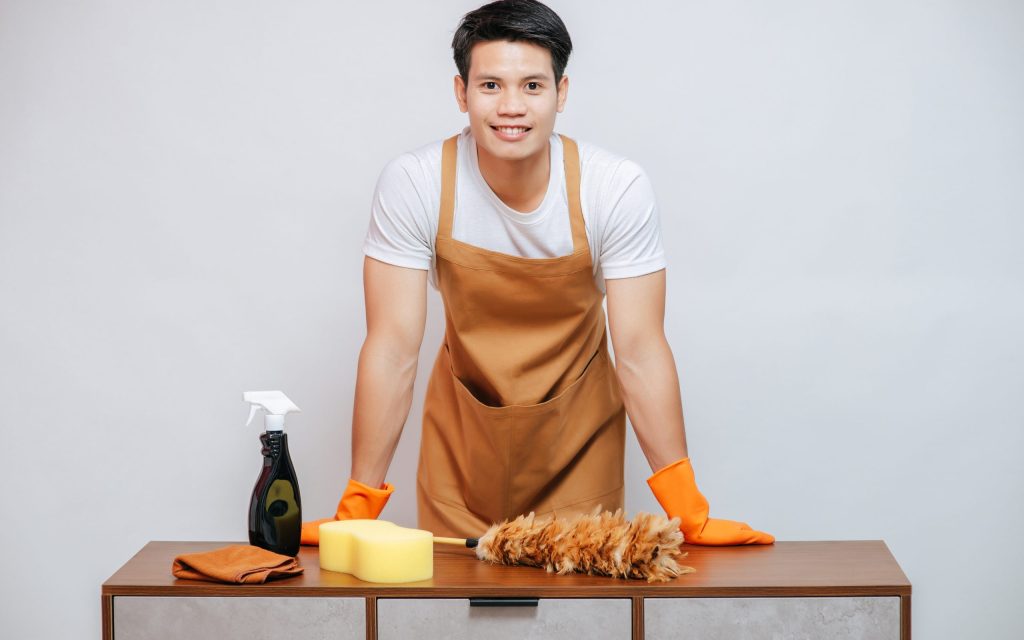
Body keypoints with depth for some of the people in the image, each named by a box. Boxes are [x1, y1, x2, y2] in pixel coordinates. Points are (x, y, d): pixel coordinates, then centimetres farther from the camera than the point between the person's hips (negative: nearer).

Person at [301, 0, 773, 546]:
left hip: (576, 429, 0)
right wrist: (357, 510, -23)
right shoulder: (412, 184, -20)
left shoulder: (617, 188, -20)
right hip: (463, 429, 0)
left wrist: (687, 512, -22)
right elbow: (392, 347, -20)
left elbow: (640, 351, -18)